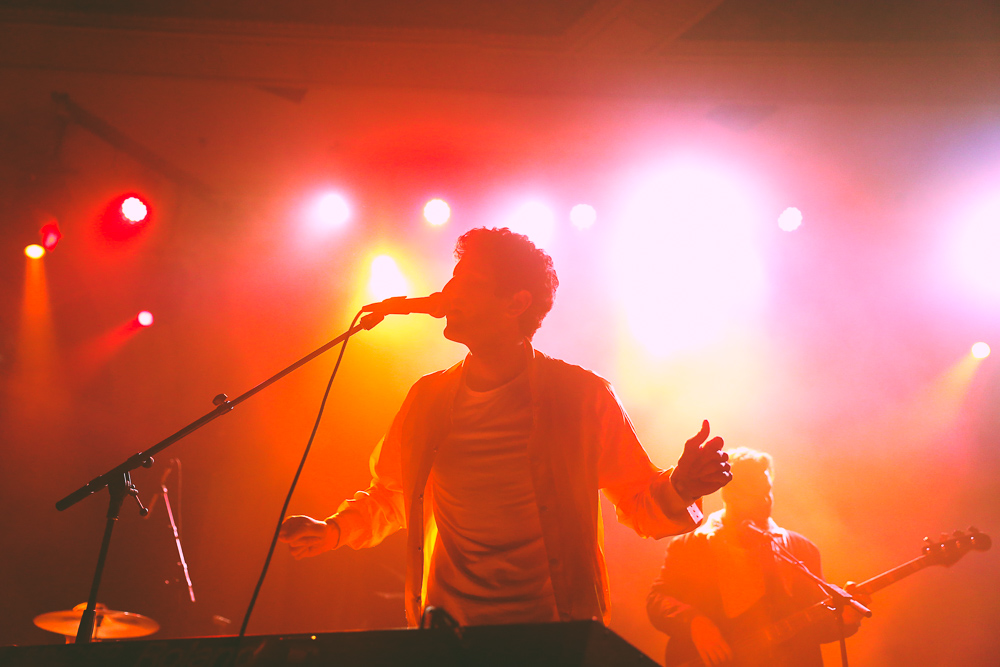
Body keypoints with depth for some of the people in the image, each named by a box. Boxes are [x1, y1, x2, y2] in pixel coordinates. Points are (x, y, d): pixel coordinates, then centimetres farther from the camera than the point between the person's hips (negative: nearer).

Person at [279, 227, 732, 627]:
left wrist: (679, 490, -18)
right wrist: (336, 530, 6)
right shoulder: (428, 397, 7)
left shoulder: (582, 395, -2)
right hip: (446, 633, 2)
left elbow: (640, 505, 2)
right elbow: (390, 498, 21)